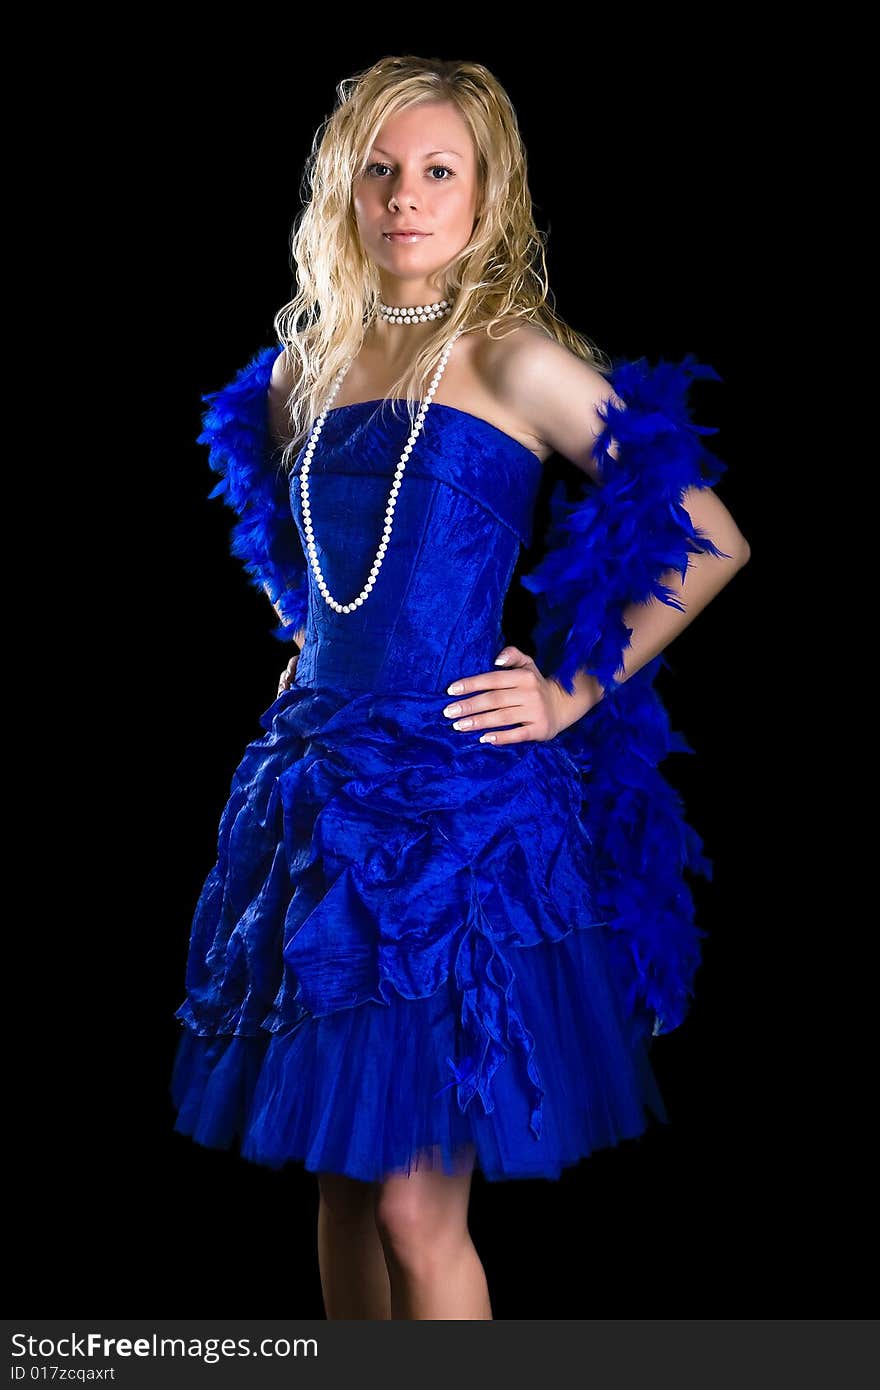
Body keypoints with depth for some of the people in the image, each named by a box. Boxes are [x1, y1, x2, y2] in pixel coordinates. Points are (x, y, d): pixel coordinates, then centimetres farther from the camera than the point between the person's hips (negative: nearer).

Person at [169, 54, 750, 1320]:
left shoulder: (515, 360, -5)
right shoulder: (304, 363, 11)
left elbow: (711, 544, -4)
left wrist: (575, 692, -5)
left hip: (462, 793, -5)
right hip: (320, 780, 6)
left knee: (418, 1205, -4)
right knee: (341, 1179, 12)